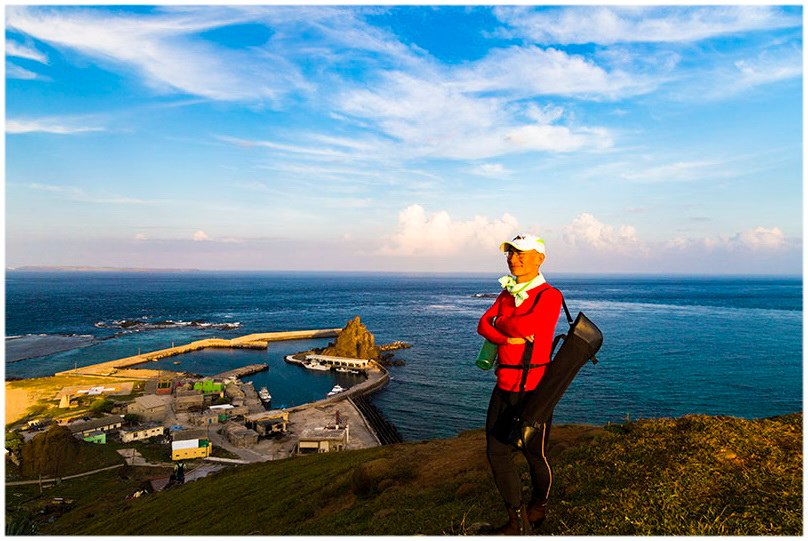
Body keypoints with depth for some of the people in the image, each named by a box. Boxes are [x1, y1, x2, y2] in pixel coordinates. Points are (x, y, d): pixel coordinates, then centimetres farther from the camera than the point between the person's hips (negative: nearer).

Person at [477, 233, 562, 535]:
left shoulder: (549, 295, -9)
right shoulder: (507, 294, 12)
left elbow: (526, 324, -25)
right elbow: (483, 325, 0)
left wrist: (501, 322, -6)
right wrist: (509, 337, -18)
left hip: (533, 387, -6)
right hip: (504, 385, 6)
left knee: (535, 453, 10)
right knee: (497, 452, 6)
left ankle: (539, 508, 38)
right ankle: (517, 522, 22)